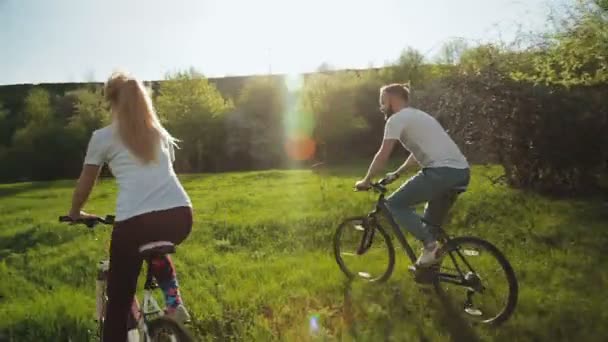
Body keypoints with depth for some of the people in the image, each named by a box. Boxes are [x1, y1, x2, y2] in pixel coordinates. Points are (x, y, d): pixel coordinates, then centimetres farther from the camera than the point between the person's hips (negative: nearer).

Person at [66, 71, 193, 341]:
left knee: (118, 303, 16)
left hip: (135, 222, -3)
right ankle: (174, 301, 22)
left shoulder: (102, 137, 12)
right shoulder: (160, 133, 23)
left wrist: (75, 213, 40)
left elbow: (85, 184, 21)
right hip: (180, 216, 4)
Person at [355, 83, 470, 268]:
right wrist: (396, 173, 43)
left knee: (394, 204, 1)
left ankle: (430, 243, -7)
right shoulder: (417, 116, 27)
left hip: (442, 172, -10)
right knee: (431, 221, 22)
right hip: (462, 172, 10)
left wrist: (366, 181, 9)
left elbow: (383, 156, -4)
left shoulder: (397, 119, -1)